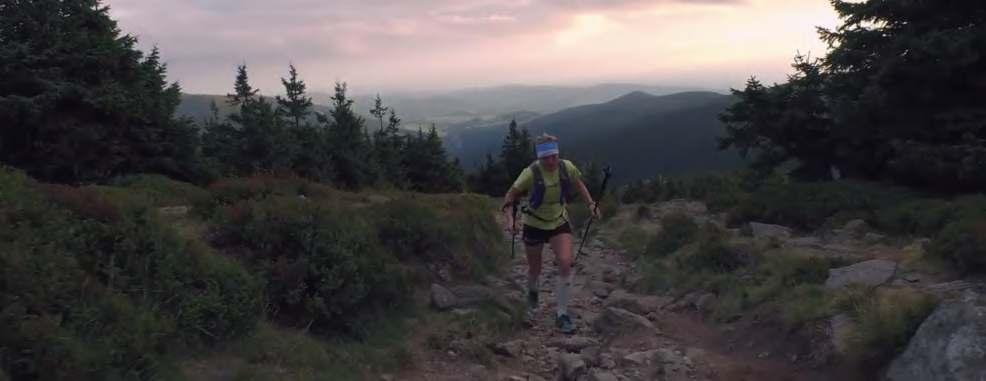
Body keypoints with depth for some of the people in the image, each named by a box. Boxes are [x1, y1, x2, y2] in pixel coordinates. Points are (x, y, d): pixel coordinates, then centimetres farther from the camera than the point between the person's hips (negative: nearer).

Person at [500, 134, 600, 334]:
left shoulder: (567, 167, -14)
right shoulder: (531, 173, -23)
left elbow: (579, 185, 8)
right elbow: (510, 195, -15)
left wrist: (591, 203, -3)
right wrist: (509, 218, -30)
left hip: (559, 222, 2)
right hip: (534, 225, -2)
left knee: (566, 263, -18)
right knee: (535, 269, 13)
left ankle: (562, 314, -4)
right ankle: (533, 294, 51)